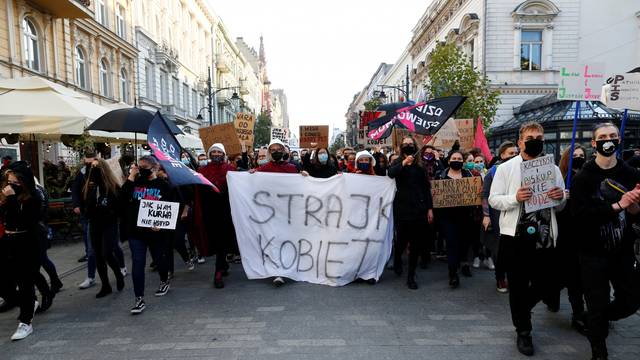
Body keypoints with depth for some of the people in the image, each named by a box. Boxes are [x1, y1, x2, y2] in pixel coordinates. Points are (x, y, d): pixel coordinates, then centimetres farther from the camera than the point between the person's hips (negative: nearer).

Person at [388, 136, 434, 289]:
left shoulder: (420, 165, 11)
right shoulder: (397, 162, 5)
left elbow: (426, 188, 10)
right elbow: (391, 173, -18)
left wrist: (430, 208, 4)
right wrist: (404, 163, -31)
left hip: (419, 208, 2)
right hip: (402, 208, -2)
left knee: (417, 243, 2)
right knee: (402, 239, 3)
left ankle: (411, 276, 14)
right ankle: (397, 260, 36)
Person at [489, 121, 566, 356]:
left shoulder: (553, 169, 8)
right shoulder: (506, 168, -2)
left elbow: (560, 206, 13)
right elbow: (493, 200, -5)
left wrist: (560, 198, -9)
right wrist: (515, 198, -22)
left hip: (544, 237, 3)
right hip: (515, 236, -3)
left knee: (548, 285, 11)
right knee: (518, 286, 9)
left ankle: (522, 307, 43)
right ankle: (523, 331, 29)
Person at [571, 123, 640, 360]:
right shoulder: (583, 178, -9)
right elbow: (579, 213, -20)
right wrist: (617, 206, -23)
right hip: (593, 253, -4)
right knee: (598, 305, 6)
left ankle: (597, 320, 43)